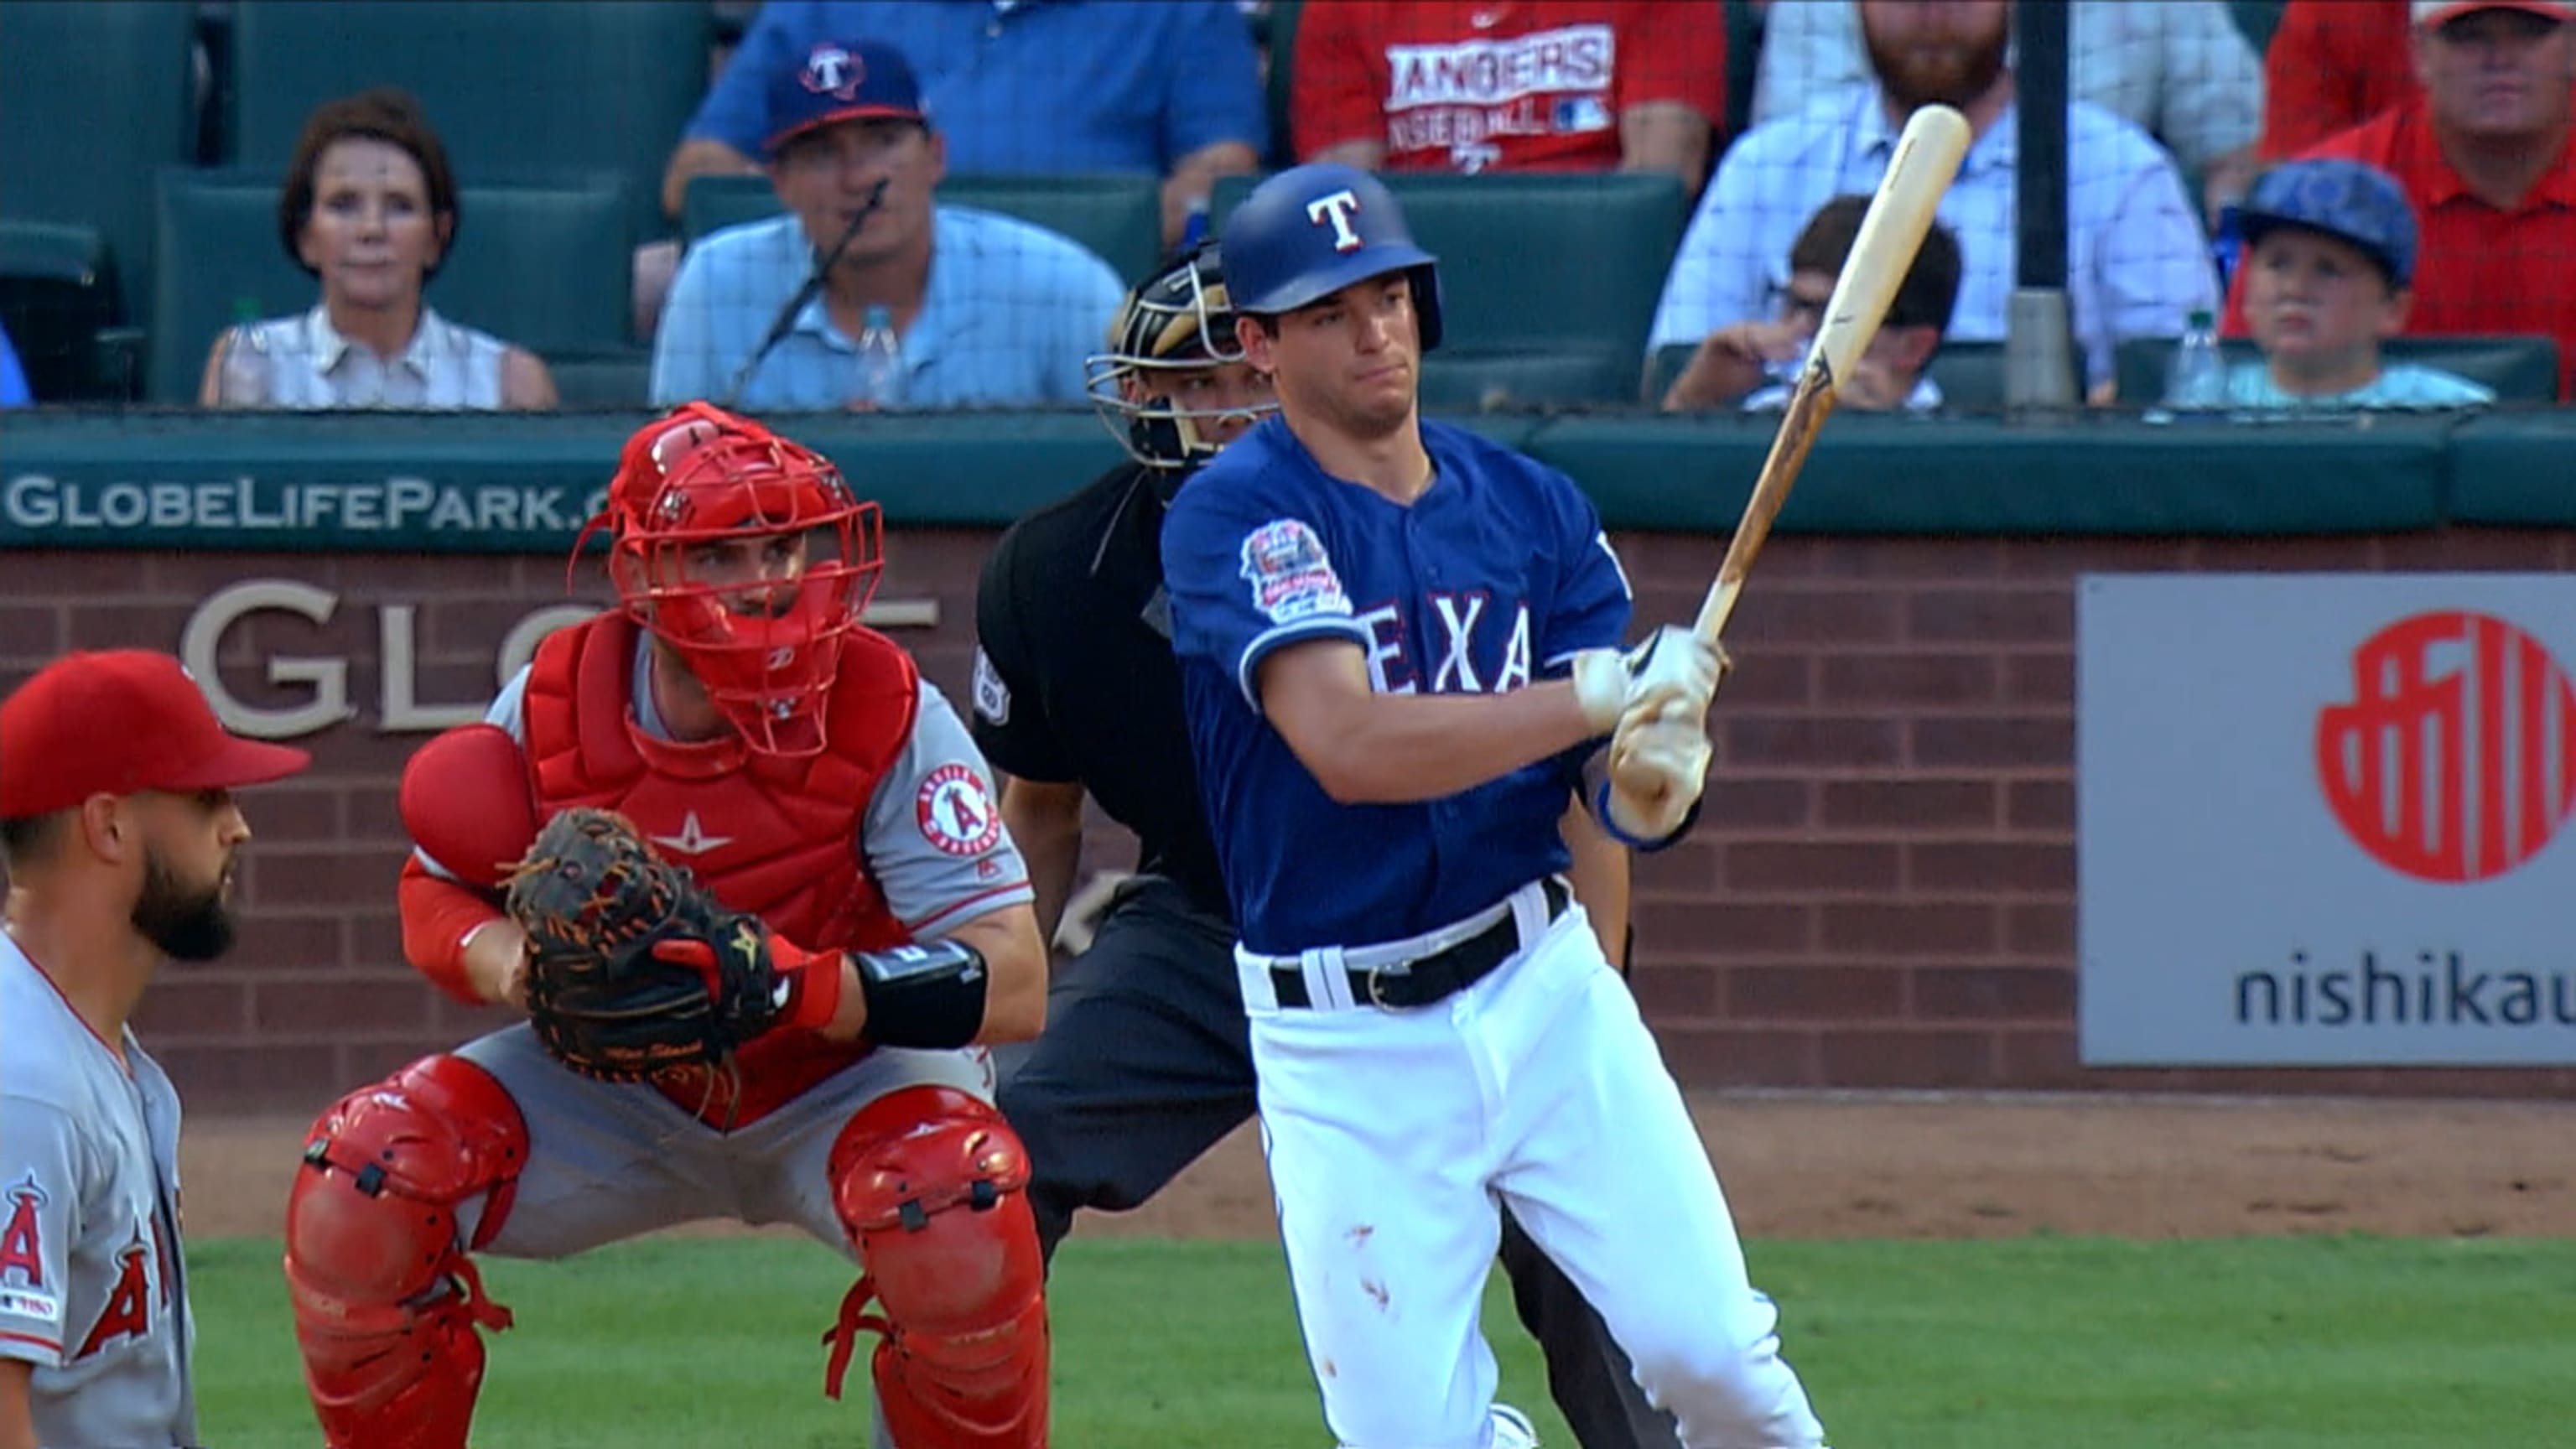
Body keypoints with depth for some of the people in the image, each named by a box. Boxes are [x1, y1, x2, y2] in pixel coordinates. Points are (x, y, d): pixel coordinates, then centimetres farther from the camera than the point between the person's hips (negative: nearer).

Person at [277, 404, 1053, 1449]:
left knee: (959, 1209, -35)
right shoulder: (551, 710, -15)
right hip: (621, 1089, 3)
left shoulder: (887, 717, -24)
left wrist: (806, 986, -45)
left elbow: (1015, 989, -30)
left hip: (849, 1077, -3)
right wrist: (503, 960, -25)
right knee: (358, 1184, -17)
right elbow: (436, 893, -1)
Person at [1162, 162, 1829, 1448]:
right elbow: (1349, 747, -25)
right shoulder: (1233, 515, -10)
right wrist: (1598, 693, -29)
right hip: (1345, 1047, -3)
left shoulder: (1534, 509, 6)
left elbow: (1616, 792, 4)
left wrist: (1655, 778, -20)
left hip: (1541, 988, 3)